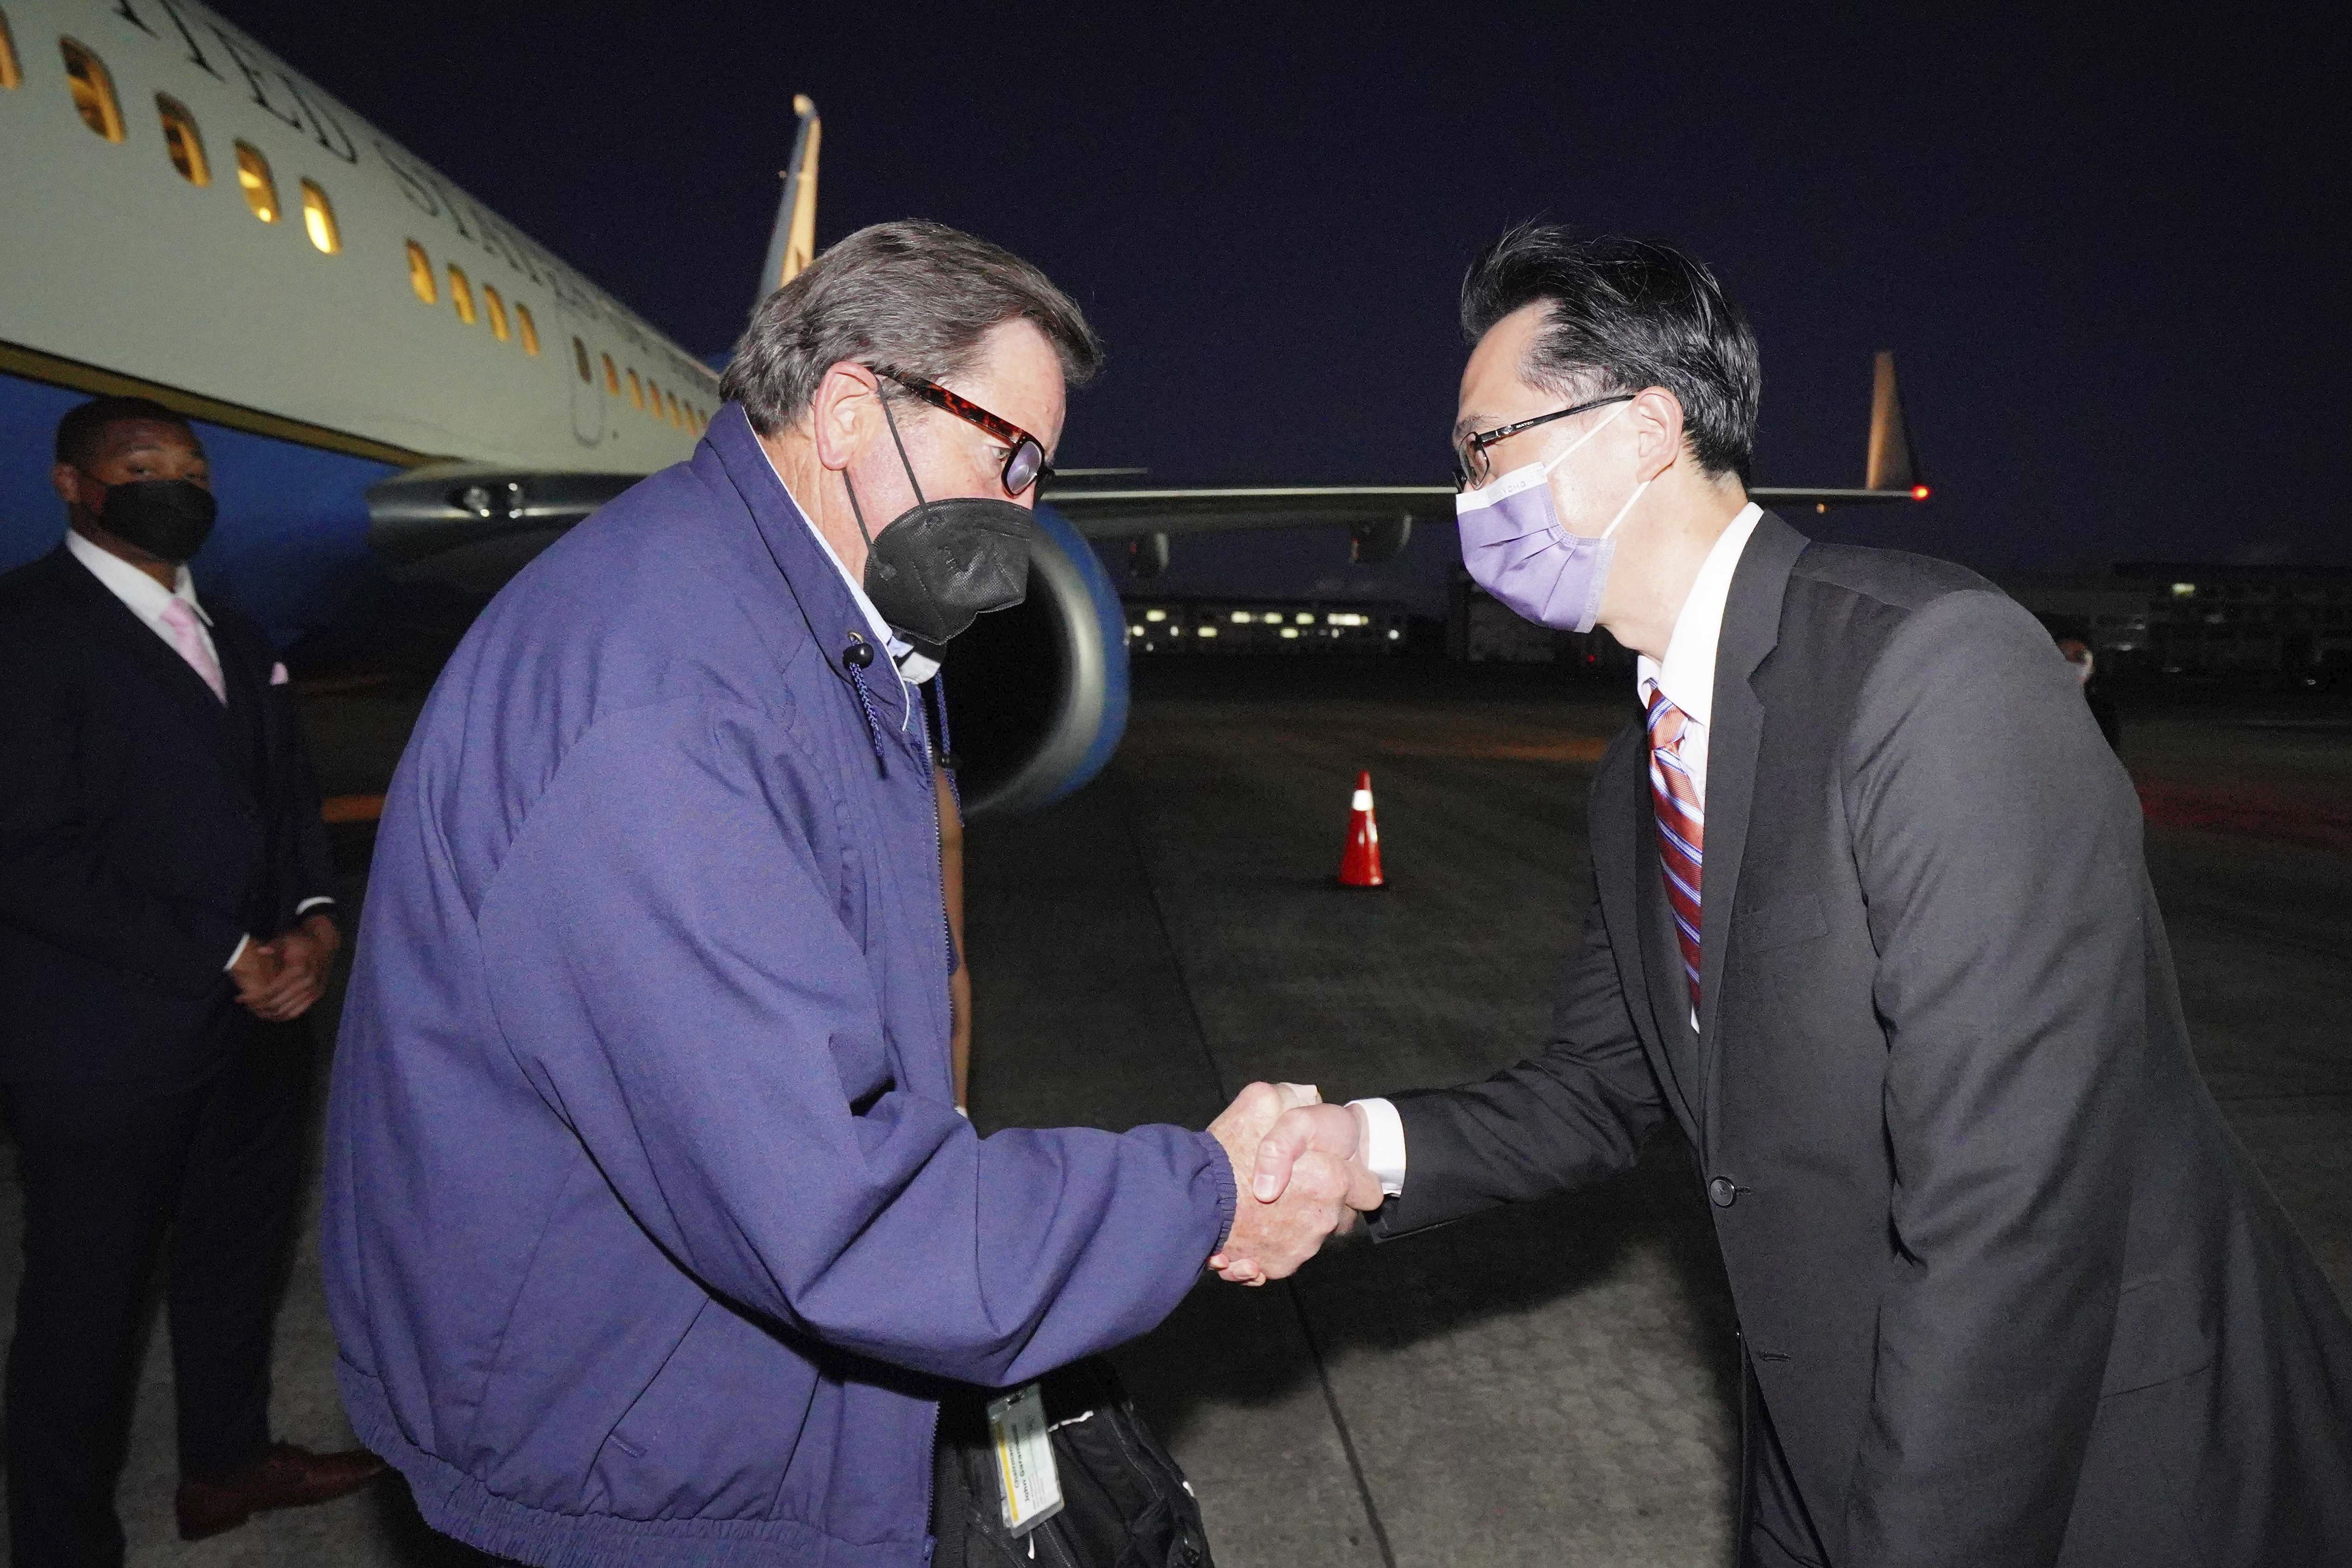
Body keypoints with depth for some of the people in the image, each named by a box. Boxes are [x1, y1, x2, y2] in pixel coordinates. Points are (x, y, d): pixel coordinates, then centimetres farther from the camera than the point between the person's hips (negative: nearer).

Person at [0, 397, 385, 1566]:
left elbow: (285, 798, 15)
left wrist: (311, 920, -4)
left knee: (238, 1251, 21)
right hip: (108, 1042, -7)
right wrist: (226, 961, -18)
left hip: (252, 1020, 7)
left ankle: (227, 1460, 42)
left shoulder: (230, 636, 13)